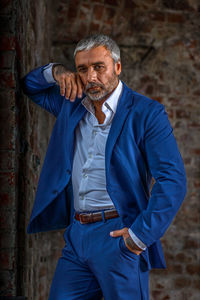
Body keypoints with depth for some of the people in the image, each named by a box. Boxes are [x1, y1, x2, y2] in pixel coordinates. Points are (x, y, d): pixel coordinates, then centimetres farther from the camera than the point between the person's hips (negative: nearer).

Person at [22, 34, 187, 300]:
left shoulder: (146, 113, -6)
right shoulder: (72, 104, 14)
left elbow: (173, 180, -12)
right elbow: (30, 86, 30)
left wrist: (142, 235, -18)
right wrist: (54, 72, 6)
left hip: (119, 236, -5)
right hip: (76, 235, 6)